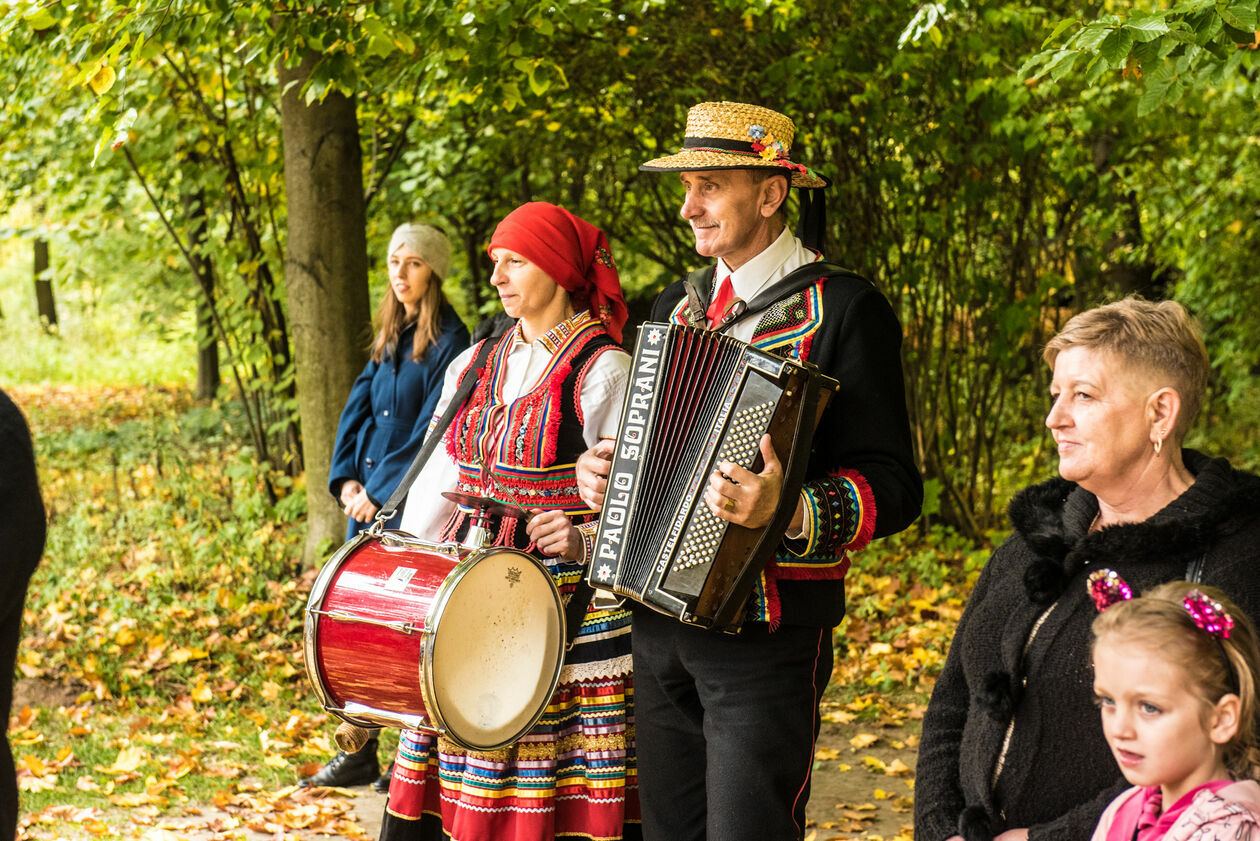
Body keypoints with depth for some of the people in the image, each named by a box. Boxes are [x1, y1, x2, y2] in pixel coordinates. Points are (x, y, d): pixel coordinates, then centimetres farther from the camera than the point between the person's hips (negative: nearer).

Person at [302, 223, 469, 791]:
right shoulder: (388, 339, 16)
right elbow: (357, 407, 13)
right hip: (368, 498, 8)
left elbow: (432, 430, -14)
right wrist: (346, 478, -1)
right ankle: (360, 753, 15)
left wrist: (380, 490, -14)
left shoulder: (448, 342, -9)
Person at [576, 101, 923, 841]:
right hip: (660, 621, 7)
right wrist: (602, 468, 6)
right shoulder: (678, 306, 15)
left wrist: (787, 510, -30)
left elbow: (893, 487, -13)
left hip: (766, 633, -7)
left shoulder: (845, 308, -8)